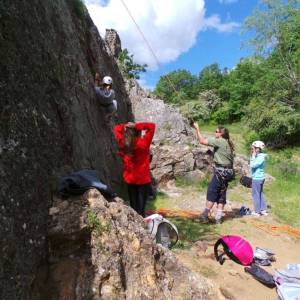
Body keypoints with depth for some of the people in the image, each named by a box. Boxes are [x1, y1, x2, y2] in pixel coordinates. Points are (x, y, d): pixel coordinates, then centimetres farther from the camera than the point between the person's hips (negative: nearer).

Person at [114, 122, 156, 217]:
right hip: (143, 179, -4)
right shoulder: (143, 143, -21)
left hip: (129, 179, 4)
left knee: (133, 204, 18)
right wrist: (137, 126, -21)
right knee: (141, 207, 7)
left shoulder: (122, 143, -9)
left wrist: (126, 126, -9)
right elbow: (152, 126, -18)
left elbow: (117, 129, 7)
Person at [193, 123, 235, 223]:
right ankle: (218, 217, 15)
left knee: (211, 193, -3)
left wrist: (197, 129, -5)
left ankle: (205, 215, 2)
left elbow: (202, 141, -14)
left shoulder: (219, 141, -11)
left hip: (221, 171, -9)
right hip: (228, 171, 9)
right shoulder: (228, 143, 15)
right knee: (222, 194, 11)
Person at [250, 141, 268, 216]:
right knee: (260, 194, 17)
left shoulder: (261, 157, -18)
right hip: (260, 178, 10)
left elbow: (252, 165, -23)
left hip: (257, 179, -10)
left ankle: (257, 211, 9)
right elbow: (252, 165, 13)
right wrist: (252, 156, 6)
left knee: (256, 195, 0)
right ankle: (263, 210, 26)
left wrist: (253, 156, -16)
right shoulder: (259, 157, 9)